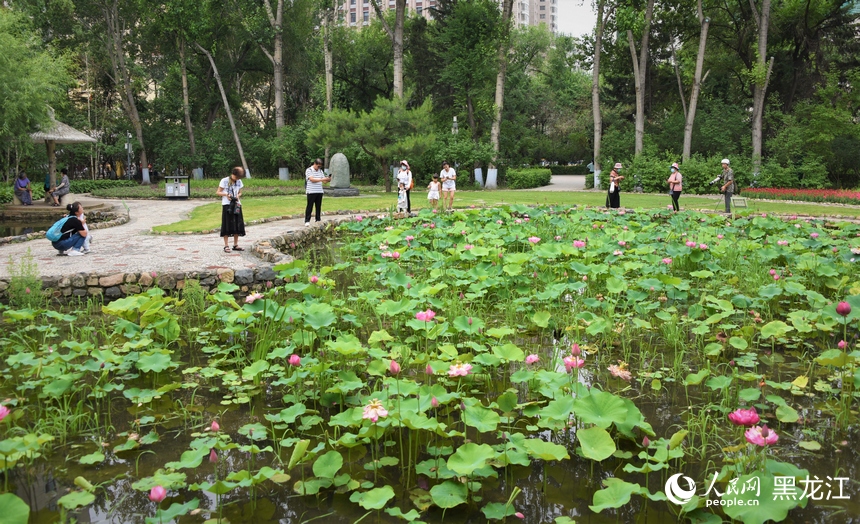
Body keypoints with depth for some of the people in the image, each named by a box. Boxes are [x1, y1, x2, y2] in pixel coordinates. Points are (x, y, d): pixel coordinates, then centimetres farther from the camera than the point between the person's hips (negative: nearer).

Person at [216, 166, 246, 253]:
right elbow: (218, 192, -3)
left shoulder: (239, 181, 9)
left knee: (237, 225, 5)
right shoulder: (224, 181, -5)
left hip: (236, 204, 5)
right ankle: (226, 246, -3)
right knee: (227, 226, -6)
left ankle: (235, 245, 13)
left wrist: (238, 196, -6)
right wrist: (226, 194, -21)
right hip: (227, 205, -5)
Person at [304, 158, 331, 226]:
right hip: (311, 192, -6)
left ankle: (318, 220, 16)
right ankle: (307, 221, 0)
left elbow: (324, 180, 11)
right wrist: (321, 179, -25)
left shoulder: (320, 171, 13)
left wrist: (328, 179, -12)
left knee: (319, 206, 8)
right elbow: (312, 179, -18)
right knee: (310, 206, -4)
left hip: (319, 192, 6)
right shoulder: (309, 170, -6)